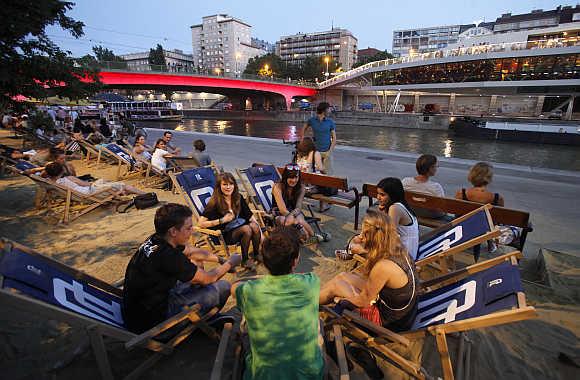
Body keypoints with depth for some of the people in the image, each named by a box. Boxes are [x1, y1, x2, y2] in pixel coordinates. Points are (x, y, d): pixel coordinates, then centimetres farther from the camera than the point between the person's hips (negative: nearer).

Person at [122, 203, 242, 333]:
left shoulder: (156, 240, -6)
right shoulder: (168, 256, -31)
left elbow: (194, 252, 12)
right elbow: (208, 278, -16)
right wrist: (230, 263, 0)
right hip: (150, 323, -8)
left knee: (196, 265, 16)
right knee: (223, 287, -7)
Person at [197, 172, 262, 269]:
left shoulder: (239, 198, 1)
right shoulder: (214, 203, -14)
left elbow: (250, 216, 3)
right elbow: (200, 223, -20)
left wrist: (260, 232, -7)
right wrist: (222, 220, -20)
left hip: (240, 227, 5)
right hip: (224, 234, -5)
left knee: (254, 226, -25)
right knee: (247, 229, -29)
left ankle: (257, 254, -3)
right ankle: (244, 259, -9)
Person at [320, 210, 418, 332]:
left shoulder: (383, 267, -34)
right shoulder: (398, 250, -9)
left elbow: (362, 302, -19)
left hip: (389, 321, -7)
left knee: (335, 285, 2)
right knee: (342, 276, 12)